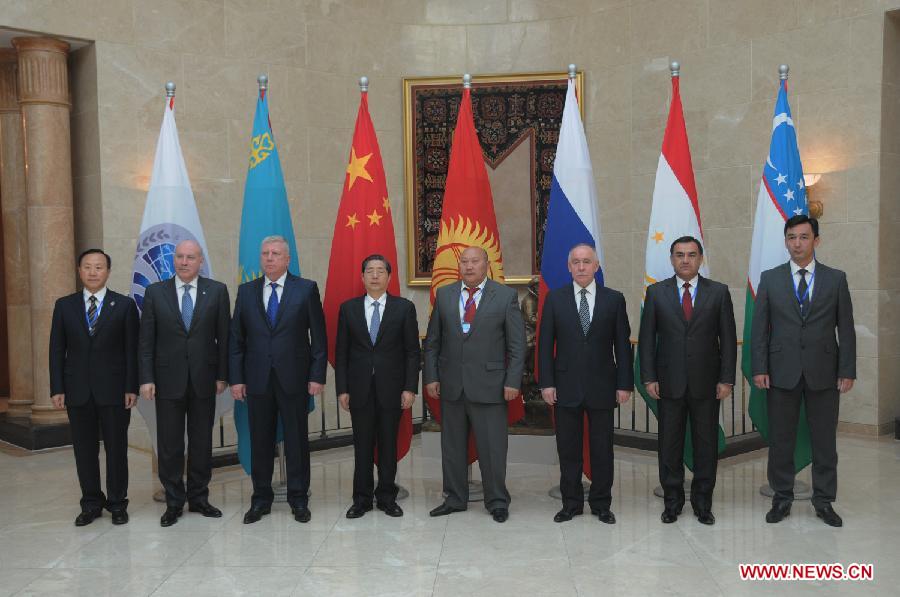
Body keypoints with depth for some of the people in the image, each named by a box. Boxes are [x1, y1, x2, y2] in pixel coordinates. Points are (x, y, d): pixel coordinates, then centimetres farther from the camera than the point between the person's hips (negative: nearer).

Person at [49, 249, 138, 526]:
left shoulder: (124, 305, 0)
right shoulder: (64, 305, 7)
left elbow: (132, 350, -1)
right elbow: (57, 350, 6)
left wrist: (132, 388, -7)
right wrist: (57, 389, -1)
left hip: (114, 390, -2)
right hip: (77, 391, 2)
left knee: (116, 449, 5)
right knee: (84, 450, 8)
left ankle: (117, 503, 17)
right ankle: (91, 503, 20)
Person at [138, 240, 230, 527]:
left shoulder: (217, 291, 1)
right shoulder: (155, 292, 2)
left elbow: (224, 336, 2)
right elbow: (146, 340, 1)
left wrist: (222, 375, -2)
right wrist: (146, 379, -5)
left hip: (204, 379, 0)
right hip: (168, 379, 0)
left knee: (202, 442, 9)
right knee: (169, 444, 5)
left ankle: (199, 497, 22)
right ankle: (174, 502, 17)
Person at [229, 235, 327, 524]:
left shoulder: (306, 289, 1)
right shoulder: (246, 291, 8)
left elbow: (318, 336, -1)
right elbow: (236, 338, 7)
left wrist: (317, 376, -6)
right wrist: (236, 378, 1)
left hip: (293, 378, -2)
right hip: (257, 378, 2)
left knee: (297, 439, 5)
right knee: (260, 441, 8)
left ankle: (299, 499, 17)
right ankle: (261, 498, 21)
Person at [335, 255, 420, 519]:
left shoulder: (404, 307, 2)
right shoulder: (348, 308, 6)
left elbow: (412, 351, 0)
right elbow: (341, 352, 6)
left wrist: (410, 387, -7)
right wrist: (342, 389, -1)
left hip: (391, 388, -1)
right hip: (359, 388, 1)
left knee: (389, 445, 7)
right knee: (362, 446, 6)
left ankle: (387, 497, 18)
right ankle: (362, 499, 16)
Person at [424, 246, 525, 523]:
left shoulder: (506, 296, -1)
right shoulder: (444, 295, 7)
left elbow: (517, 344, -2)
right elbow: (432, 341, 9)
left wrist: (512, 381, -8)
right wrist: (431, 376, 2)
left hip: (489, 385, -3)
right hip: (451, 385, 3)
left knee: (493, 447, 2)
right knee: (452, 446, 11)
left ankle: (497, 502, 18)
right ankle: (455, 498, 25)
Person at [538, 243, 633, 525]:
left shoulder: (614, 299, 2)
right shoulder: (555, 298, 2)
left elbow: (622, 344, 2)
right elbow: (545, 343, 1)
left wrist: (624, 384, -2)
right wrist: (546, 383, -5)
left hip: (602, 386, 0)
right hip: (566, 387, 0)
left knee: (602, 449, 7)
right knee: (568, 449, 7)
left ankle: (601, 504, 21)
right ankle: (571, 503, 20)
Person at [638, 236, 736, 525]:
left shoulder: (718, 292, 3)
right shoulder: (656, 292, 3)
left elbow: (728, 338, 2)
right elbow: (647, 338, 3)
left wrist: (726, 379, -4)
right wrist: (649, 377, -4)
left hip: (706, 382, 0)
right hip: (669, 382, 0)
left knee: (706, 444, 7)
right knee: (670, 444, 7)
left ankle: (702, 502, 20)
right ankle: (672, 500, 19)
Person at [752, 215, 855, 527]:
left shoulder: (836, 279, 4)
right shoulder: (770, 278, 3)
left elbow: (846, 328, 3)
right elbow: (759, 328, 2)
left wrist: (847, 371, -3)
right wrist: (759, 369, -6)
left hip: (823, 372, 0)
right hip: (782, 372, 0)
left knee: (824, 440, 7)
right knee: (780, 440, 7)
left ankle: (824, 501, 21)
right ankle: (782, 498, 19)